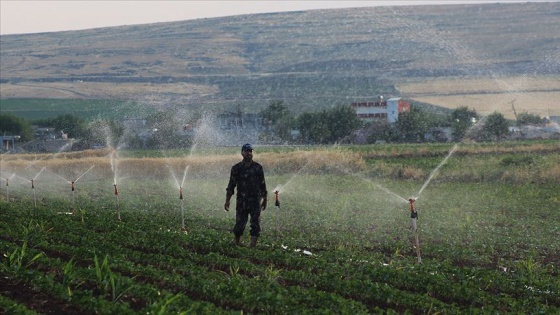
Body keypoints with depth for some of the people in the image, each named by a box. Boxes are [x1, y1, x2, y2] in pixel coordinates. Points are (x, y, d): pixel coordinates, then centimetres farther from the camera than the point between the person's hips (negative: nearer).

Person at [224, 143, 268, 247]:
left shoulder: (258, 167, 5)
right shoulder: (236, 168, 3)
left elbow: (262, 184, 10)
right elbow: (231, 185, 2)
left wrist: (264, 200, 12)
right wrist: (227, 201, -5)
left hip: (256, 201, 0)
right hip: (241, 201, 0)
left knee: (255, 225, -6)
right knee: (239, 224, 1)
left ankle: (252, 245, -4)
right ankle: (237, 244, 22)